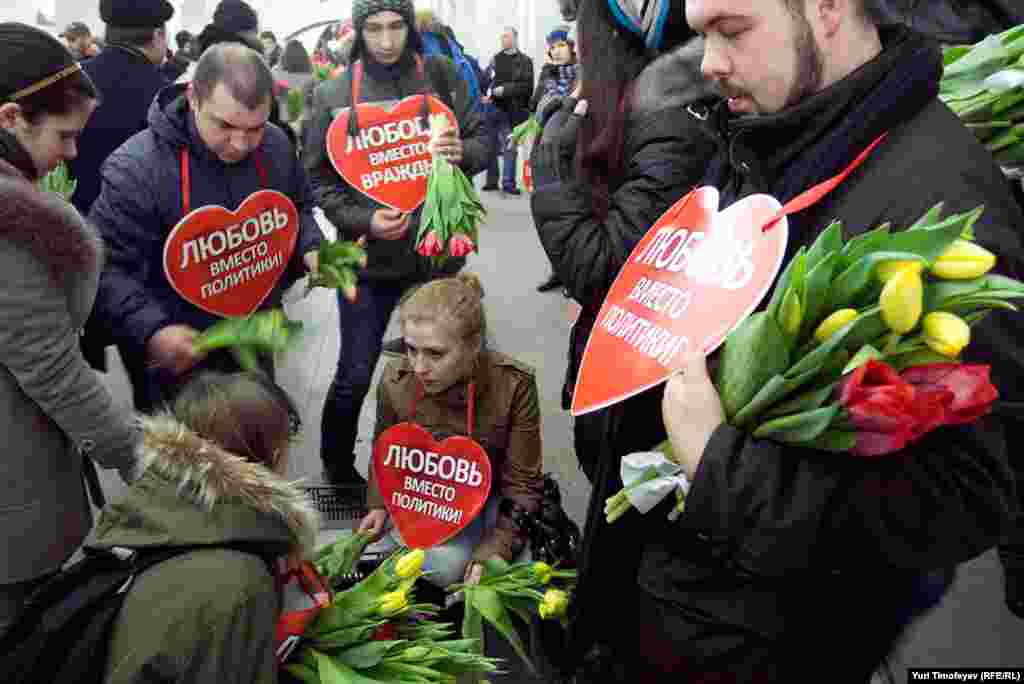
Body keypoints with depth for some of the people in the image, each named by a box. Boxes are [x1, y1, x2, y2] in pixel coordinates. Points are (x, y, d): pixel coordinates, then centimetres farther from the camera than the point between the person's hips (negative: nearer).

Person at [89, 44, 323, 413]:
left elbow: (298, 210, 11)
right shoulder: (135, 167, -25)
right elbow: (106, 269, -21)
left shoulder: (276, 145, -8)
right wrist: (150, 330, -35)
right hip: (179, 357, -4)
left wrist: (310, 248, -9)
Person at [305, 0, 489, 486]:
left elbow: (481, 143, 6)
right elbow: (319, 179, -2)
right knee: (355, 377, 8)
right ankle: (337, 467, 33)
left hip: (436, 251, 2)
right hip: (368, 258, -2)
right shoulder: (333, 95, -3)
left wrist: (462, 152, -17)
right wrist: (362, 221, -18)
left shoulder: (441, 76, 1)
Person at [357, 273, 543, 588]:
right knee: (443, 565, -28)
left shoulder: (513, 384, -24)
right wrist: (378, 504, -8)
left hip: (491, 497, 0)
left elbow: (521, 483, -15)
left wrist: (493, 551, -26)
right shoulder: (394, 380, -17)